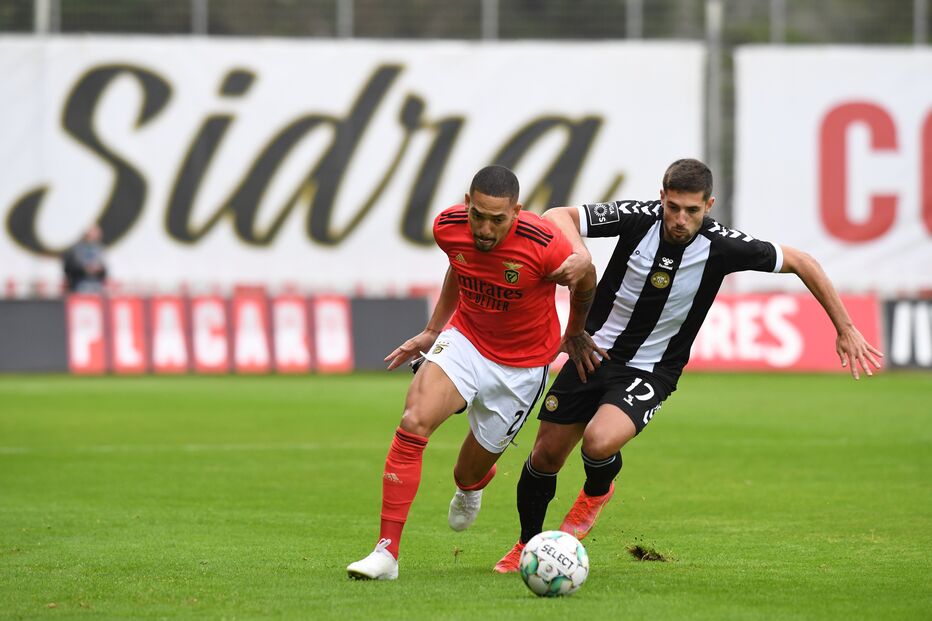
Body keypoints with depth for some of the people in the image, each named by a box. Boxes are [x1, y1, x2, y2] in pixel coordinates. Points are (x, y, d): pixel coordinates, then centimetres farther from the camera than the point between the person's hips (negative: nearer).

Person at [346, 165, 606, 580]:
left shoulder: (542, 246, -29)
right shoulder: (448, 227, -16)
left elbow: (585, 278, -5)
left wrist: (575, 336, 13)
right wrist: (432, 331, 16)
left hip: (522, 366, -2)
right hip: (465, 339, 2)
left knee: (469, 475, 10)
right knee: (413, 423, -25)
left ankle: (472, 484, 53)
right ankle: (386, 552, -20)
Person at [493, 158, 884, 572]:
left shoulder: (722, 247, -18)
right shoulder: (640, 218, -16)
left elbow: (800, 262, -5)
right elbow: (557, 217, -12)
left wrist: (845, 329, -2)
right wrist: (578, 251, -35)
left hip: (649, 374, -2)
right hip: (594, 351, 2)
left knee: (599, 442, -29)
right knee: (546, 456, 6)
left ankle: (597, 490, 8)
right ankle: (528, 545, 35)